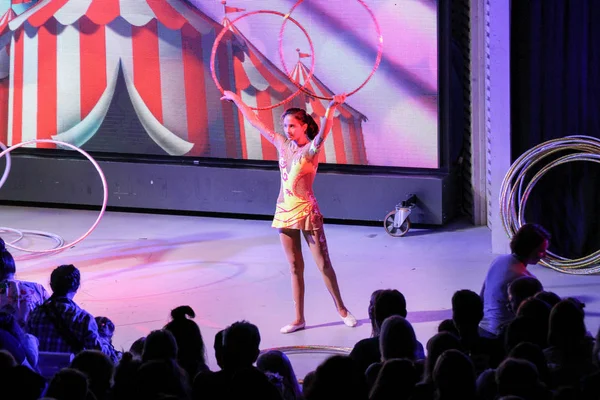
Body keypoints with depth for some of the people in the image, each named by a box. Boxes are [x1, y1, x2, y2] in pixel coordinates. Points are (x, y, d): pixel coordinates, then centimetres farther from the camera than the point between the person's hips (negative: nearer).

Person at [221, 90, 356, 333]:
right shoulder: (283, 144, 5)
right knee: (295, 267, 8)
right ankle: (299, 319, 11)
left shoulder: (311, 148, -10)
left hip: (306, 211, -5)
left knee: (323, 264, 0)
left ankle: (342, 311, 13)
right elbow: (255, 122, 15)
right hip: (284, 211, 5)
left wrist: (331, 109, -49)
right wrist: (237, 100, 21)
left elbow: (323, 132, -32)